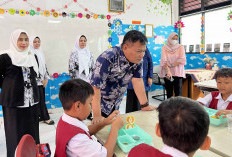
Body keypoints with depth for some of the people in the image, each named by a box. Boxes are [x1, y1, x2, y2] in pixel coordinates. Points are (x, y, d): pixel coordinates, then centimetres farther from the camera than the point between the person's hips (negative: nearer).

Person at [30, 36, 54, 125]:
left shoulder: (40, 52, 14)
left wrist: (46, 78, 8)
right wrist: (41, 79, -11)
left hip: (42, 80, 7)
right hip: (36, 81, -7)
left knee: (41, 98, 10)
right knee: (41, 99, -4)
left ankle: (41, 116, 19)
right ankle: (46, 118, 3)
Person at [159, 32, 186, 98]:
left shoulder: (180, 47, 5)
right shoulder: (164, 48, 3)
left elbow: (182, 60, -7)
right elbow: (164, 61, -9)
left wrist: (171, 65, -14)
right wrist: (168, 71, -22)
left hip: (178, 73, -1)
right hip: (167, 73, 1)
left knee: (178, 93, -5)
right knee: (169, 92, 7)